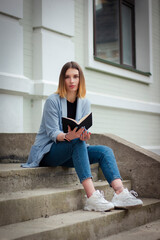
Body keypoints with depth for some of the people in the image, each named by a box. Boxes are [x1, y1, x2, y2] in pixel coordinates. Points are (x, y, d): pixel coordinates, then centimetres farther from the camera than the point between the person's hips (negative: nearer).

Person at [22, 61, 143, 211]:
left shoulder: (84, 103, 7)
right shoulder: (52, 101, -10)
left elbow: (83, 130, 0)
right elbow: (52, 132, -15)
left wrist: (84, 135, -25)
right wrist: (67, 136, -37)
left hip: (73, 152, 6)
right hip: (48, 152, -6)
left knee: (105, 151, -18)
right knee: (77, 142, -35)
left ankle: (120, 193, -37)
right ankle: (92, 197, -47)